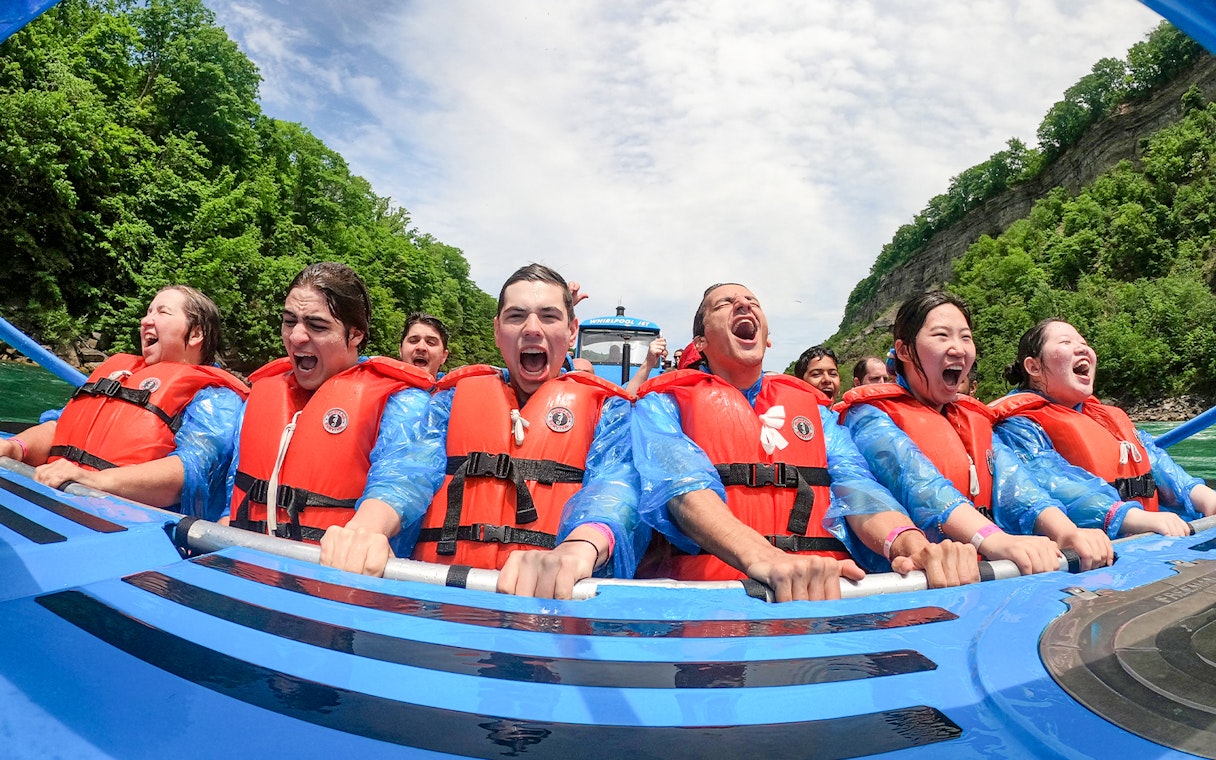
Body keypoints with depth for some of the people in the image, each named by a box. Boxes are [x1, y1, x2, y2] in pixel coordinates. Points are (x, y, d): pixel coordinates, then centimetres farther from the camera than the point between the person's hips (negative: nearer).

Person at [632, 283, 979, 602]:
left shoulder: (812, 406, 21)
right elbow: (680, 484, -12)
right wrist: (762, 559, -31)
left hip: (824, 589, 2)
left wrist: (909, 543, -19)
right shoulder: (664, 403, 7)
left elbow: (853, 484, 4)